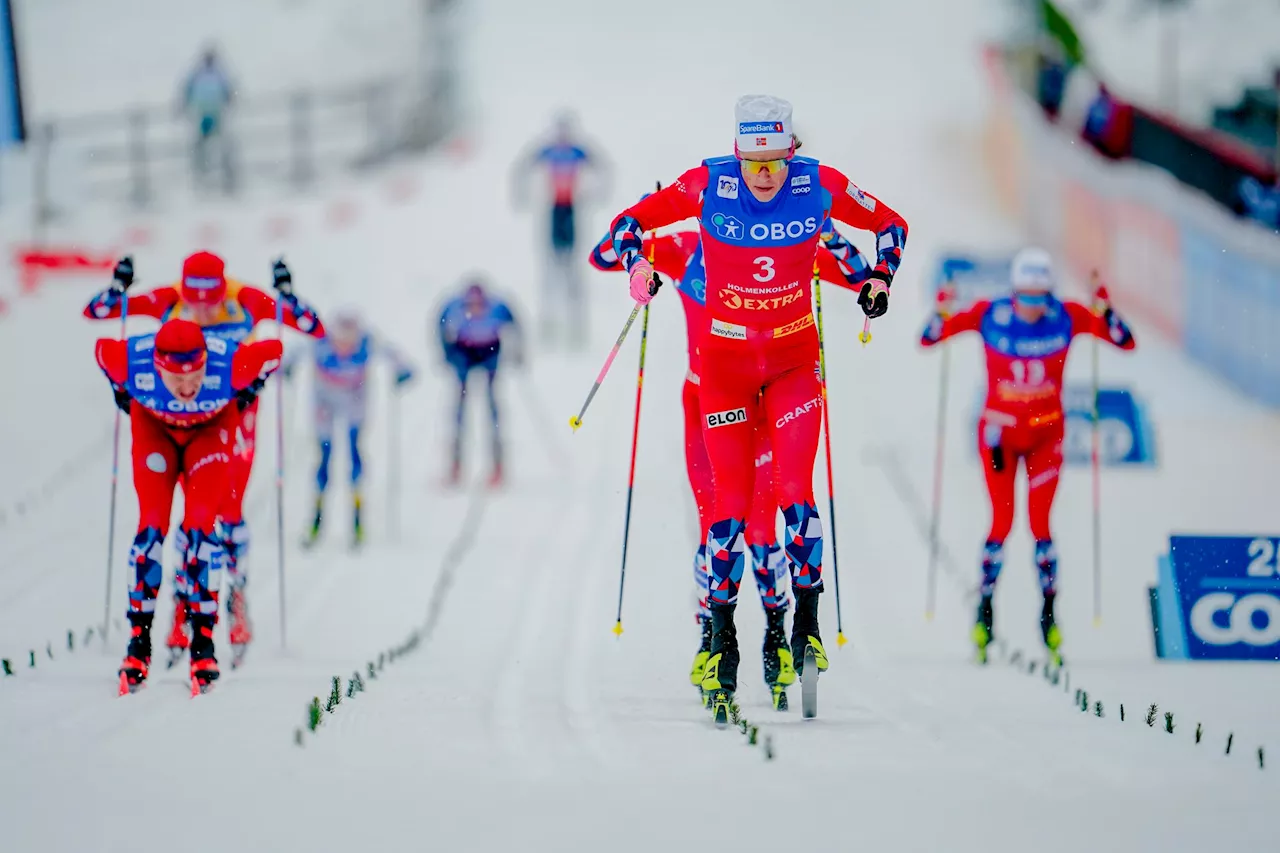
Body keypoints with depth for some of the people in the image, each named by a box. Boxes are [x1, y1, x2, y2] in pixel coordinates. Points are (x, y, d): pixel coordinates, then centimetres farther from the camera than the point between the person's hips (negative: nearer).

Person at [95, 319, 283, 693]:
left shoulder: (230, 364, -40)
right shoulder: (133, 363, -37)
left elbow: (273, 351, -17)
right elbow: (102, 349, -11)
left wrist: (247, 392, -3)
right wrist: (121, 393, 2)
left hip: (210, 428, -1)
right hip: (155, 427, 1)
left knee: (200, 526, -15)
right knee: (152, 526, -12)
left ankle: (203, 642, -8)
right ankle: (139, 642, -4)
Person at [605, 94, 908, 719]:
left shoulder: (819, 186, -11)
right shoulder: (709, 185, -14)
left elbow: (889, 224, 5)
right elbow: (631, 221, -5)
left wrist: (879, 277, -9)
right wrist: (636, 263, -23)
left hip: (794, 361, 0)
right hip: (725, 361, 0)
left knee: (794, 490, -13)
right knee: (731, 502, -2)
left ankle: (807, 622, 0)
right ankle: (721, 638, 10)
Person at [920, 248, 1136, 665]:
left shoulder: (1068, 317, -10)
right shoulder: (989, 316, -12)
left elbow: (1127, 343, -11)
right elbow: (929, 339, -7)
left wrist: (1105, 313, -28)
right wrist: (942, 315, -28)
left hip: (1047, 434, 0)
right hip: (999, 431, 0)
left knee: (1041, 524, -6)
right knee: (1001, 523, -5)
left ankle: (1049, 615, 5)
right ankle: (985, 611, 11)